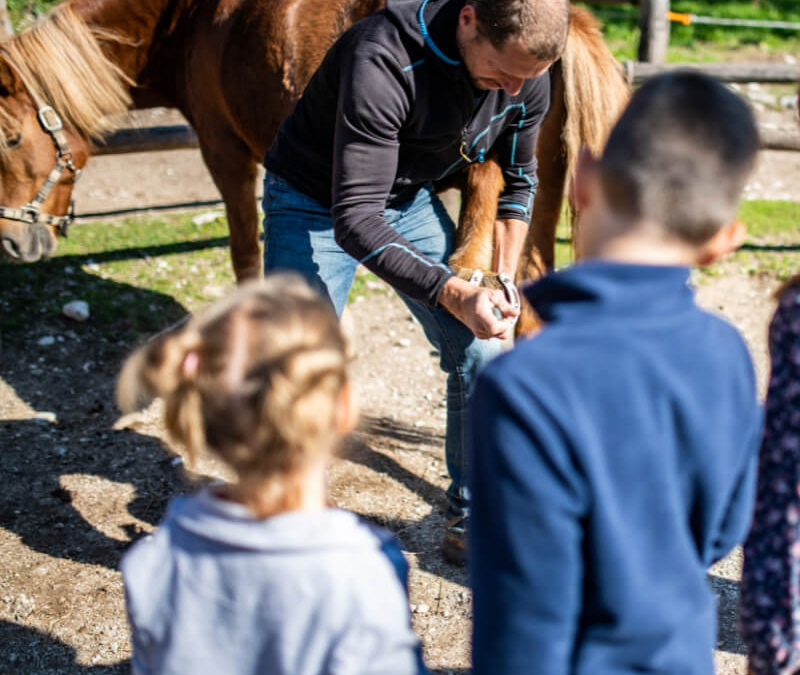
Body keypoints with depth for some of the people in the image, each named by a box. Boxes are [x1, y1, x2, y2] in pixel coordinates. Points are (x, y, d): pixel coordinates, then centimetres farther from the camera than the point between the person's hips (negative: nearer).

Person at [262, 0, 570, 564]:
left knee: (481, 355, -1)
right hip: (317, 203, -5)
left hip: (412, 199, 5)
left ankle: (472, 525, 17)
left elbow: (517, 182, 3)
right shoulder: (383, 62, -38)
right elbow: (354, 219, -39)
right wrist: (453, 293, -48)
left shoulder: (527, 77, -17)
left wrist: (502, 279, -9)